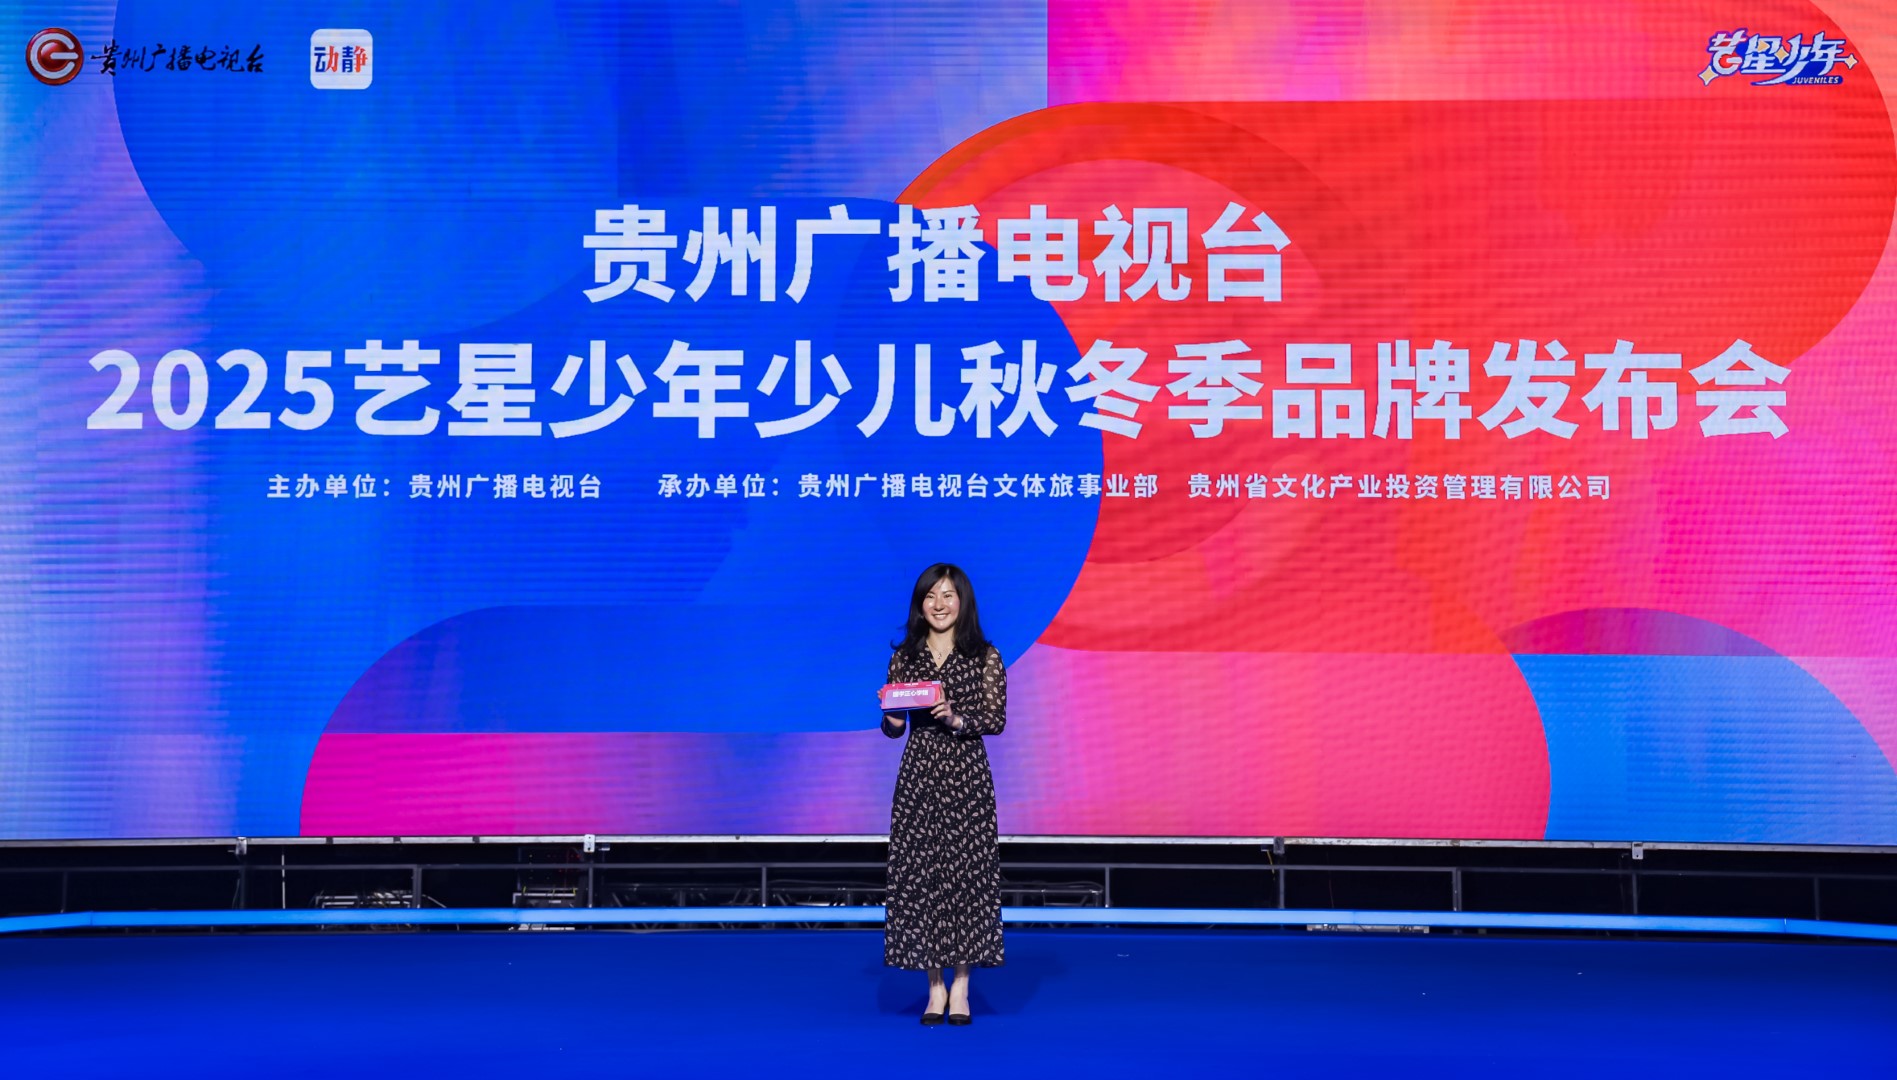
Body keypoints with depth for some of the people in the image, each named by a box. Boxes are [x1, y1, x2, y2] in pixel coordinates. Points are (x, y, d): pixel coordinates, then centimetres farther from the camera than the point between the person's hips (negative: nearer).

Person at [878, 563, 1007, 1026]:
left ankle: (961, 988, 7)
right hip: (918, 776, 2)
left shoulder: (985, 657, 2)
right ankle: (935, 986, 12)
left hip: (966, 777, -2)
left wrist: (956, 718, -20)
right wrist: (892, 713, -12)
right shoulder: (904, 657, 9)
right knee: (919, 873, 1)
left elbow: (997, 720, -4)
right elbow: (893, 730, 10)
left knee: (966, 873, -3)